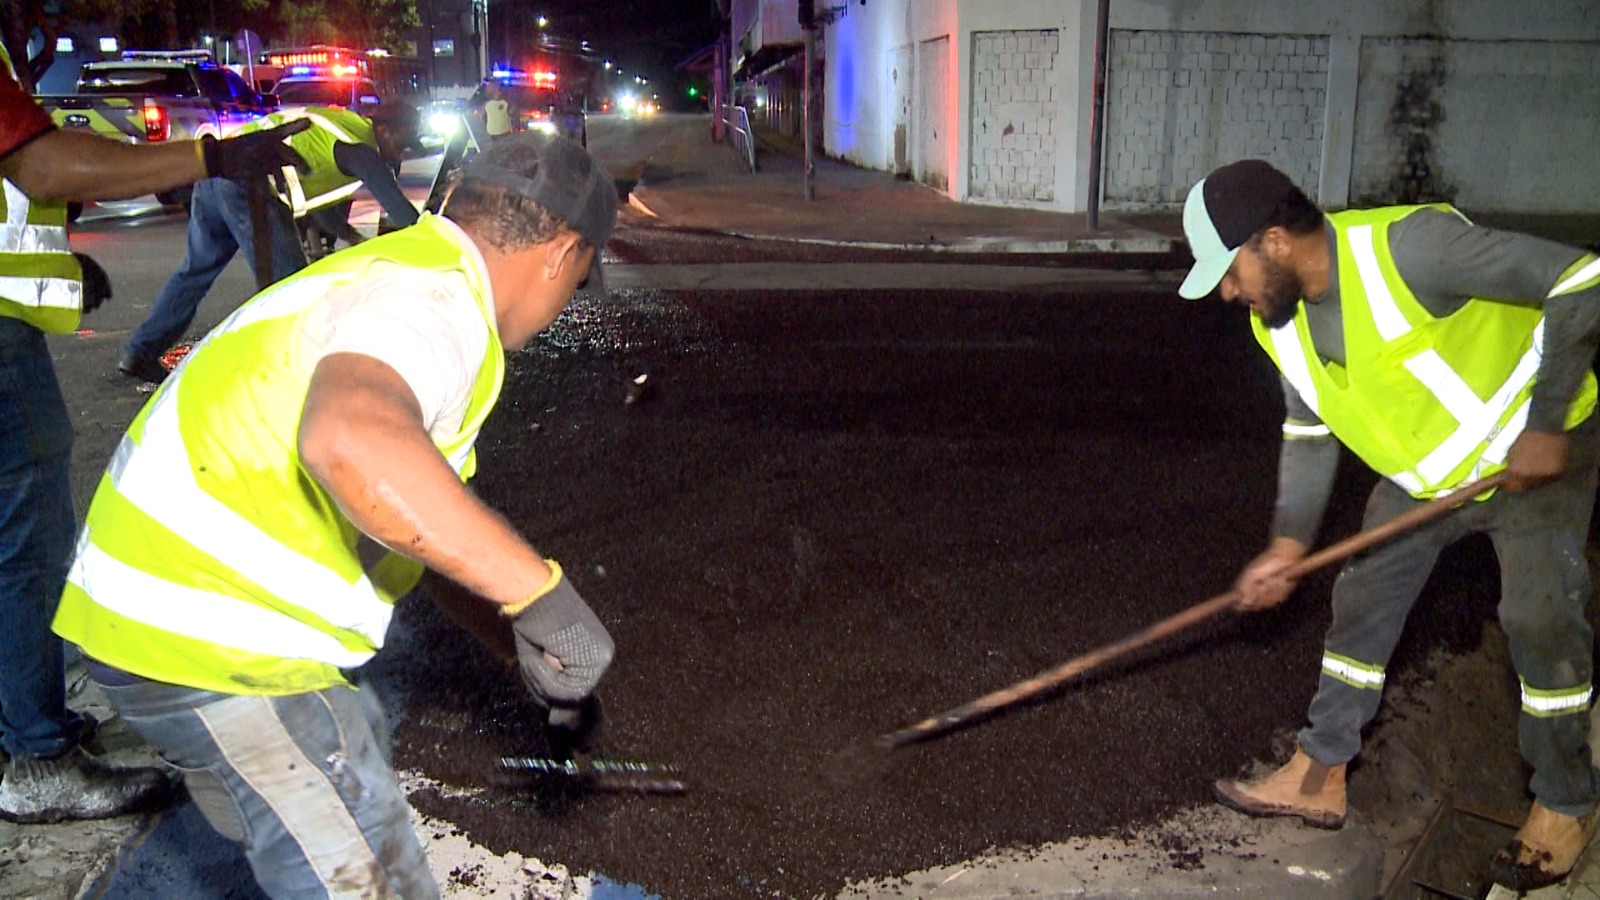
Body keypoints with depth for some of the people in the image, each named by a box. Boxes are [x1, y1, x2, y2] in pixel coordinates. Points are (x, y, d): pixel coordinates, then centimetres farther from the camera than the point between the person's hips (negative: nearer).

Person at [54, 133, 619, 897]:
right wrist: (538, 591, -36)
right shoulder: (435, 300, -19)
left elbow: (420, 530, 21)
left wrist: (526, 651, 21)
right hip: (210, 652, -10)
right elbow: (351, 441, -44)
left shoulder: (398, 273, 15)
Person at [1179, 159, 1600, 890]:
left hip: (1538, 449, -7)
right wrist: (1289, 543, -7)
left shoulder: (1408, 246, -34)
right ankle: (1318, 776, 16)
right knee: (1362, 597, 4)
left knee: (1540, 617, -12)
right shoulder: (1281, 320, -10)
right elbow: (1309, 432, 2)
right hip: (1422, 470, 7)